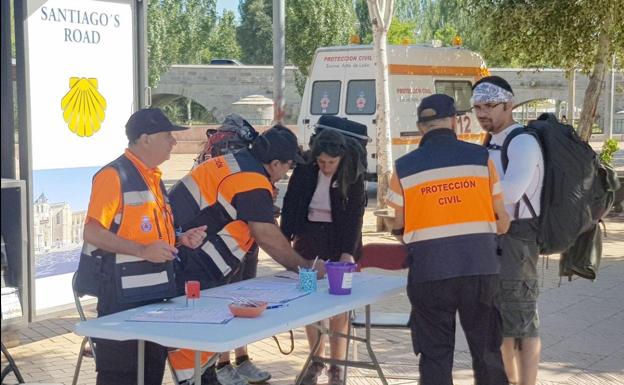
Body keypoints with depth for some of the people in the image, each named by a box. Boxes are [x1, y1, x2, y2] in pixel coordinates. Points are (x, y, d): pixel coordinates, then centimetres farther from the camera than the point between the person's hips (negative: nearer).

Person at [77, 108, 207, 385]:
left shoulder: (153, 177, 15)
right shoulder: (114, 175, -13)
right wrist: (142, 251, -26)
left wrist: (181, 239, 7)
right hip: (122, 296, -9)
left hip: (153, 291, 9)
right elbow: (93, 233, -19)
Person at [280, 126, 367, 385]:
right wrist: (284, 239, -1)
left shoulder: (353, 177, -9)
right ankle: (316, 361, 19)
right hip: (308, 240, 3)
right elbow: (290, 205, 3)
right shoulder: (304, 171, -4)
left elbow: (355, 215, -11)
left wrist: (348, 252, -21)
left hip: (339, 242, -2)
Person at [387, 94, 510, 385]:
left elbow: (399, 227, 4)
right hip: (481, 267, 1)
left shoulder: (404, 167, -1)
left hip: (428, 271, 0)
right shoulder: (479, 157, 1)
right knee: (488, 351, 14)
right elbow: (502, 219, 5)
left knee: (435, 355, 9)